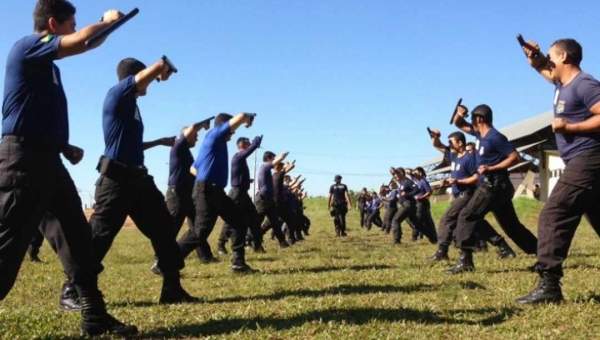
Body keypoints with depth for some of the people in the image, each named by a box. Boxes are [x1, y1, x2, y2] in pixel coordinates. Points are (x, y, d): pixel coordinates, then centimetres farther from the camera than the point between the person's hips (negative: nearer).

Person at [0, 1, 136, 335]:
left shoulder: (46, 64, 23)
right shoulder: (28, 46, -4)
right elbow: (81, 42, -20)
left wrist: (66, 147, 17)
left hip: (47, 158, 10)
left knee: (79, 235, 7)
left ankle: (94, 316, 13)